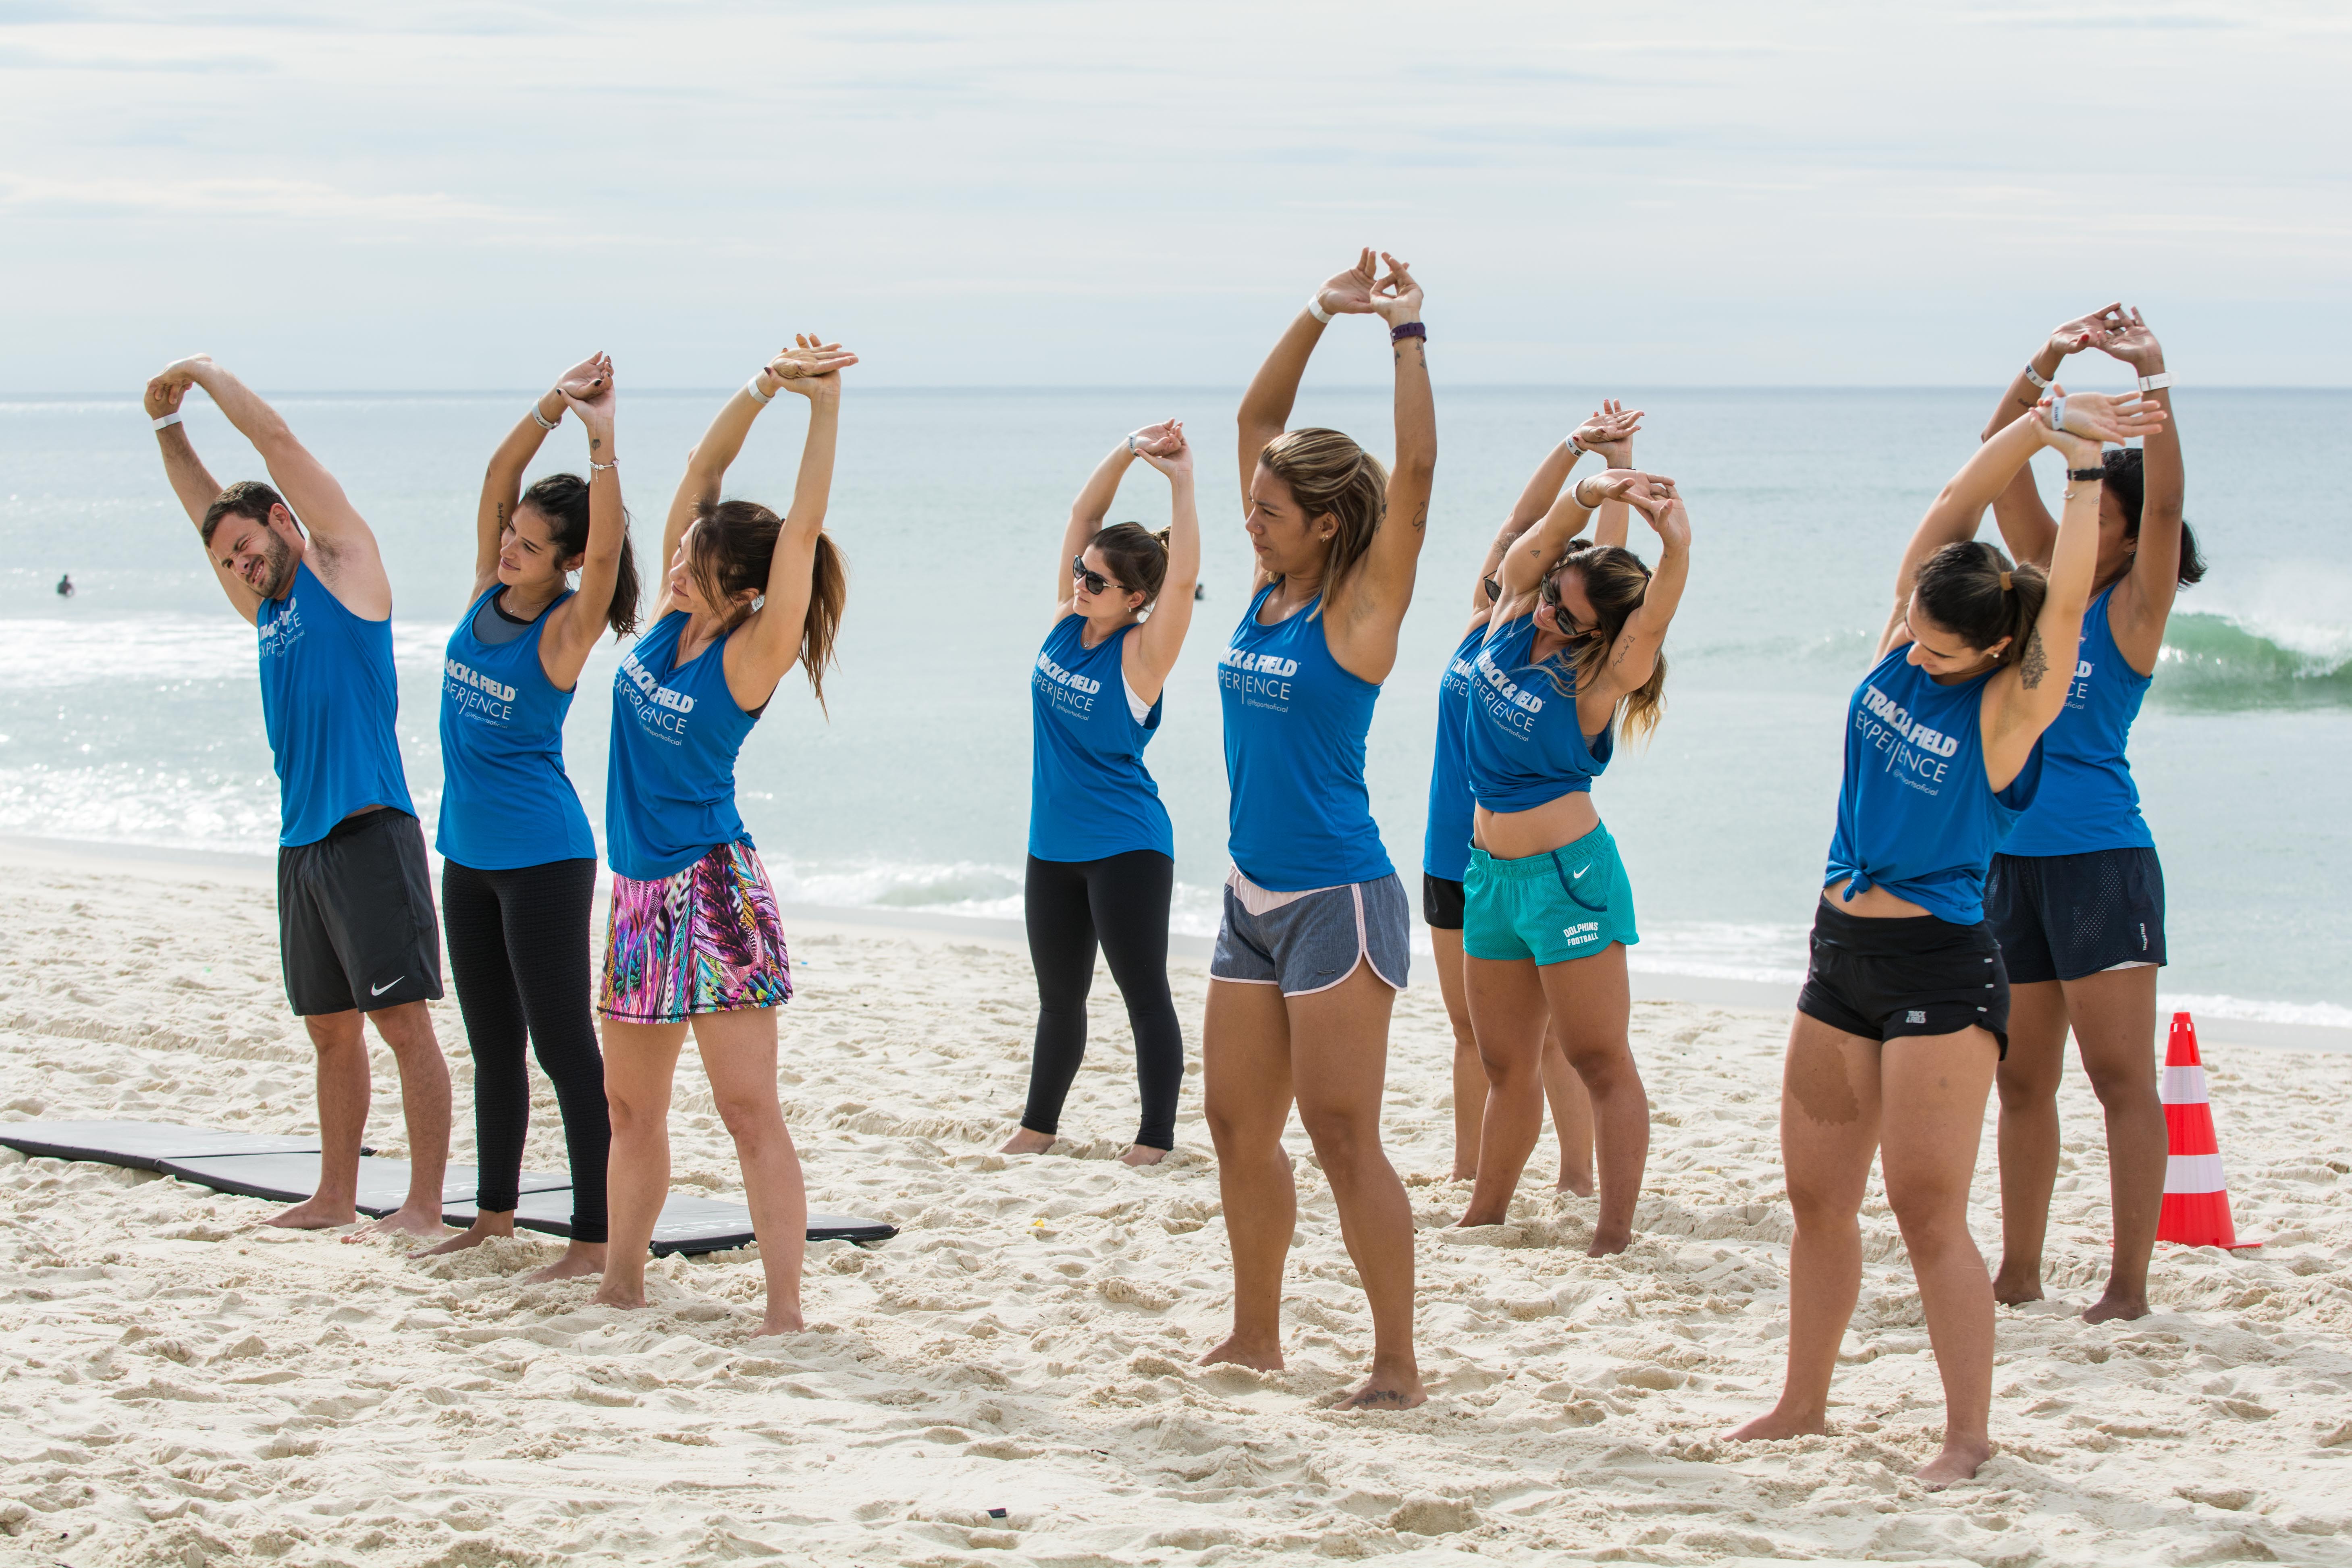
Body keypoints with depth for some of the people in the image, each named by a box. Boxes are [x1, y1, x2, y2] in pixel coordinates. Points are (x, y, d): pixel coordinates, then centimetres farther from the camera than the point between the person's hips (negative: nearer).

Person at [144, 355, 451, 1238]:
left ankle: (425, 1206, -9)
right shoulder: (266, 609, 20)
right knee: (331, 1028, 13)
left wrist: (204, 373, 8)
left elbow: (276, 440, -1)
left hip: (368, 833, -8)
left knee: (402, 1020, -8)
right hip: (301, 843, 8)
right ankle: (337, 1197, 19)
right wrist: (166, 421, 24)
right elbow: (205, 508, 28)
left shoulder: (342, 566, 1)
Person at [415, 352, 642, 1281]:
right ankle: (495, 1215, 27)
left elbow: (606, 554, -31)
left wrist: (602, 443, -30)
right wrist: (552, 406, -13)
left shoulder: (566, 629, -14)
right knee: (492, 1044, 16)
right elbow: (497, 478, -2)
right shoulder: (488, 595, 4)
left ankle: (595, 1239, -4)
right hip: (470, 848, 8)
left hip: (542, 855, -8)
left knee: (563, 1047, -6)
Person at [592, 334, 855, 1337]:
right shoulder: (673, 615, 3)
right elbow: (702, 470, 2)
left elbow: (802, 531, -22)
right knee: (630, 1104, 15)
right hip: (640, 887, 8)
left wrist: (825, 406, -23)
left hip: (713, 894, -8)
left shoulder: (750, 655, -13)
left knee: (749, 1110, -9)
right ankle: (621, 1284, 26)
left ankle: (784, 1308, -9)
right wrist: (761, 390, -8)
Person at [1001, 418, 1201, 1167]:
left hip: (1125, 845, -7)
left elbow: (1183, 579, -29)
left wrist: (1181, 483, -29)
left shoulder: (1140, 653, -14)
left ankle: (1154, 1141, 3)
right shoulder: (1068, 619, 2)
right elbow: (1082, 515, -1)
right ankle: (1037, 1126, 26)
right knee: (1059, 998, 17)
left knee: (1145, 997, -1)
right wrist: (1126, 453, -12)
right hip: (1053, 845, 7)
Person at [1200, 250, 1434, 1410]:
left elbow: (1416, 472, -20)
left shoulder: (1361, 607, -10)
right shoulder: (1270, 587, 7)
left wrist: (1405, 333, -18)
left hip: (1339, 901, -8)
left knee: (1343, 1137, -7)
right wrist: (1320, 314, 5)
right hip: (1253, 899, 8)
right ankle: (1255, 1334, 25)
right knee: (1237, 1126, 12)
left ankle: (1398, 1362, -2)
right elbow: (1259, 420, 11)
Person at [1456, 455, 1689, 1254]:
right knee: (1506, 1065, 17)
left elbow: (1652, 623, -30)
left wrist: (1675, 544, -48)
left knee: (1600, 1064, -5)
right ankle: (1486, 1213, 27)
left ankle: (1614, 1234, -6)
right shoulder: (1512, 622, 4)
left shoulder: (1594, 681, -13)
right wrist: (1589, 493, -21)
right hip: (1491, 871, 7)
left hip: (1568, 872, -7)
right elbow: (1535, 545, -2)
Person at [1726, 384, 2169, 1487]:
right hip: (1842, 952, 7)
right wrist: (2037, 426, -9)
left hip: (1941, 966, -7)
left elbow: (2066, 604, -25)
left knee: (1927, 1209, -7)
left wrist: (2084, 472, -20)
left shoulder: (2007, 710, -12)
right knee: (1817, 1197, 12)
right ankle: (1804, 1403, 24)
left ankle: (1968, 1433, 1)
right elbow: (1949, 516, -3)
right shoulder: (1900, 649, 3)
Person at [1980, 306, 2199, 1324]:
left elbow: (2166, 506, -18)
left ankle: (2129, 1284, -5)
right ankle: (2019, 1272, 18)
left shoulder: (2134, 610, -3)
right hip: (2012, 859, 7)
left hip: (2101, 861, -7)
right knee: (2022, 1081, 11)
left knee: (2121, 1076, -6)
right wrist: (2047, 364, -2)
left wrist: (2153, 379, -24)